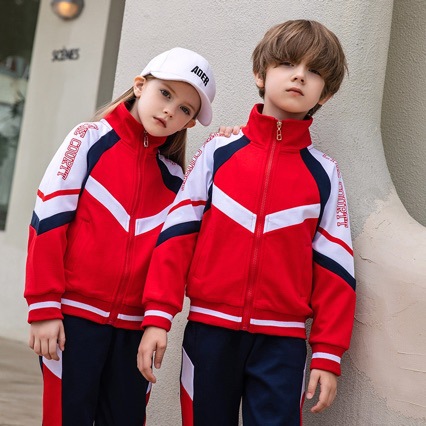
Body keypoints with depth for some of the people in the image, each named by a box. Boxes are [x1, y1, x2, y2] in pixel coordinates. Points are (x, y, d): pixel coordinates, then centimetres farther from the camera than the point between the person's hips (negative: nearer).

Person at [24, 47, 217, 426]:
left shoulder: (173, 175, 12)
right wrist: (44, 307, -11)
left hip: (133, 327, 4)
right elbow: (48, 220, -6)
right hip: (74, 316, -4)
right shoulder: (91, 138, 0)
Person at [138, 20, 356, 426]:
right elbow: (177, 233, 0)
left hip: (282, 340, 0)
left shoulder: (324, 174, 4)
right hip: (209, 328, 0)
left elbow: (333, 268, 2)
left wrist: (328, 353, -2)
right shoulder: (218, 151, 3)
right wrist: (158, 315, -6)